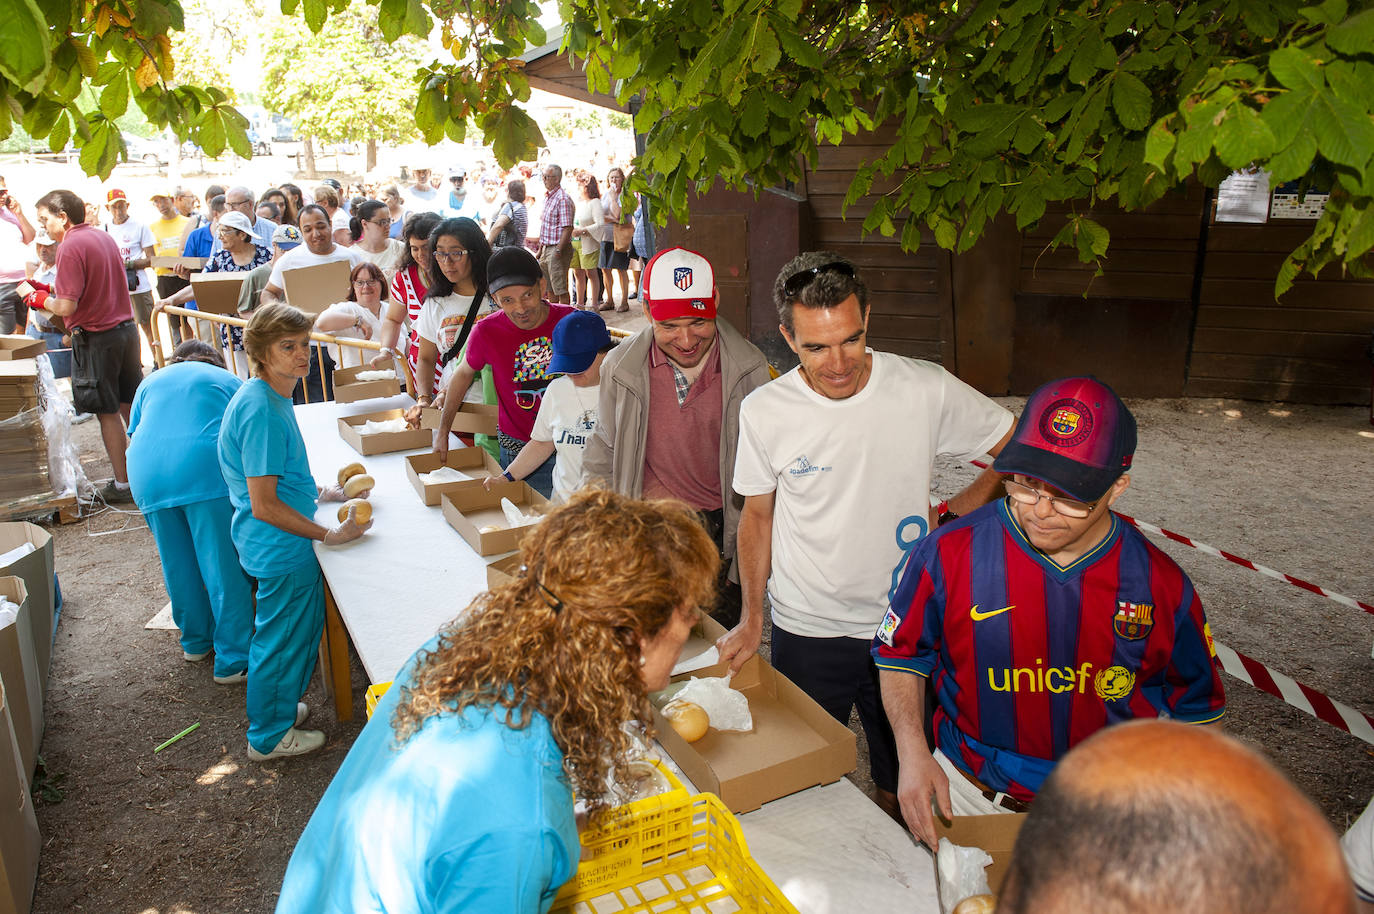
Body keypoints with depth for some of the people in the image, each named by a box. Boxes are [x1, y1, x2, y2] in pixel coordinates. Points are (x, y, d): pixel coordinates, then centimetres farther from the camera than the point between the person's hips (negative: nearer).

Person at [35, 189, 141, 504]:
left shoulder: (70, 247, -15)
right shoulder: (104, 238, 10)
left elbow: (67, 306, -19)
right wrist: (53, 289, 17)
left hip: (96, 337, -7)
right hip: (126, 326, 7)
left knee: (108, 412, 1)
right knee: (130, 405, 14)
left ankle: (123, 485, 8)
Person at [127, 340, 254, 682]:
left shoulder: (150, 382, 29)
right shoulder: (227, 381, 21)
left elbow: (132, 438, 26)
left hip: (148, 476, 4)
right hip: (207, 473, -4)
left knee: (179, 565, 17)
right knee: (224, 567, 0)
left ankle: (196, 641, 34)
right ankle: (233, 659, 5)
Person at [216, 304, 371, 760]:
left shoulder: (273, 397, 5)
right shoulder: (261, 411, -26)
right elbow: (264, 506, -27)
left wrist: (323, 492, 13)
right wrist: (331, 535, -21)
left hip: (284, 544, 10)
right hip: (280, 547, -10)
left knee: (303, 626, 24)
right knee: (284, 636, 8)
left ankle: (275, 706, 45)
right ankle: (270, 736, 29)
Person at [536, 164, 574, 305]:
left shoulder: (563, 198, -14)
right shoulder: (547, 197, 15)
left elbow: (567, 228, -20)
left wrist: (558, 251, -23)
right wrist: (541, 248, 20)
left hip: (557, 248, -10)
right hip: (546, 248, 10)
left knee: (560, 288, -6)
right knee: (550, 288, 16)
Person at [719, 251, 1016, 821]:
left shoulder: (925, 390, -13)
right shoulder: (764, 411, -9)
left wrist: (951, 517, -7)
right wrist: (751, 618, 1)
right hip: (805, 631, 0)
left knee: (901, 785, 17)